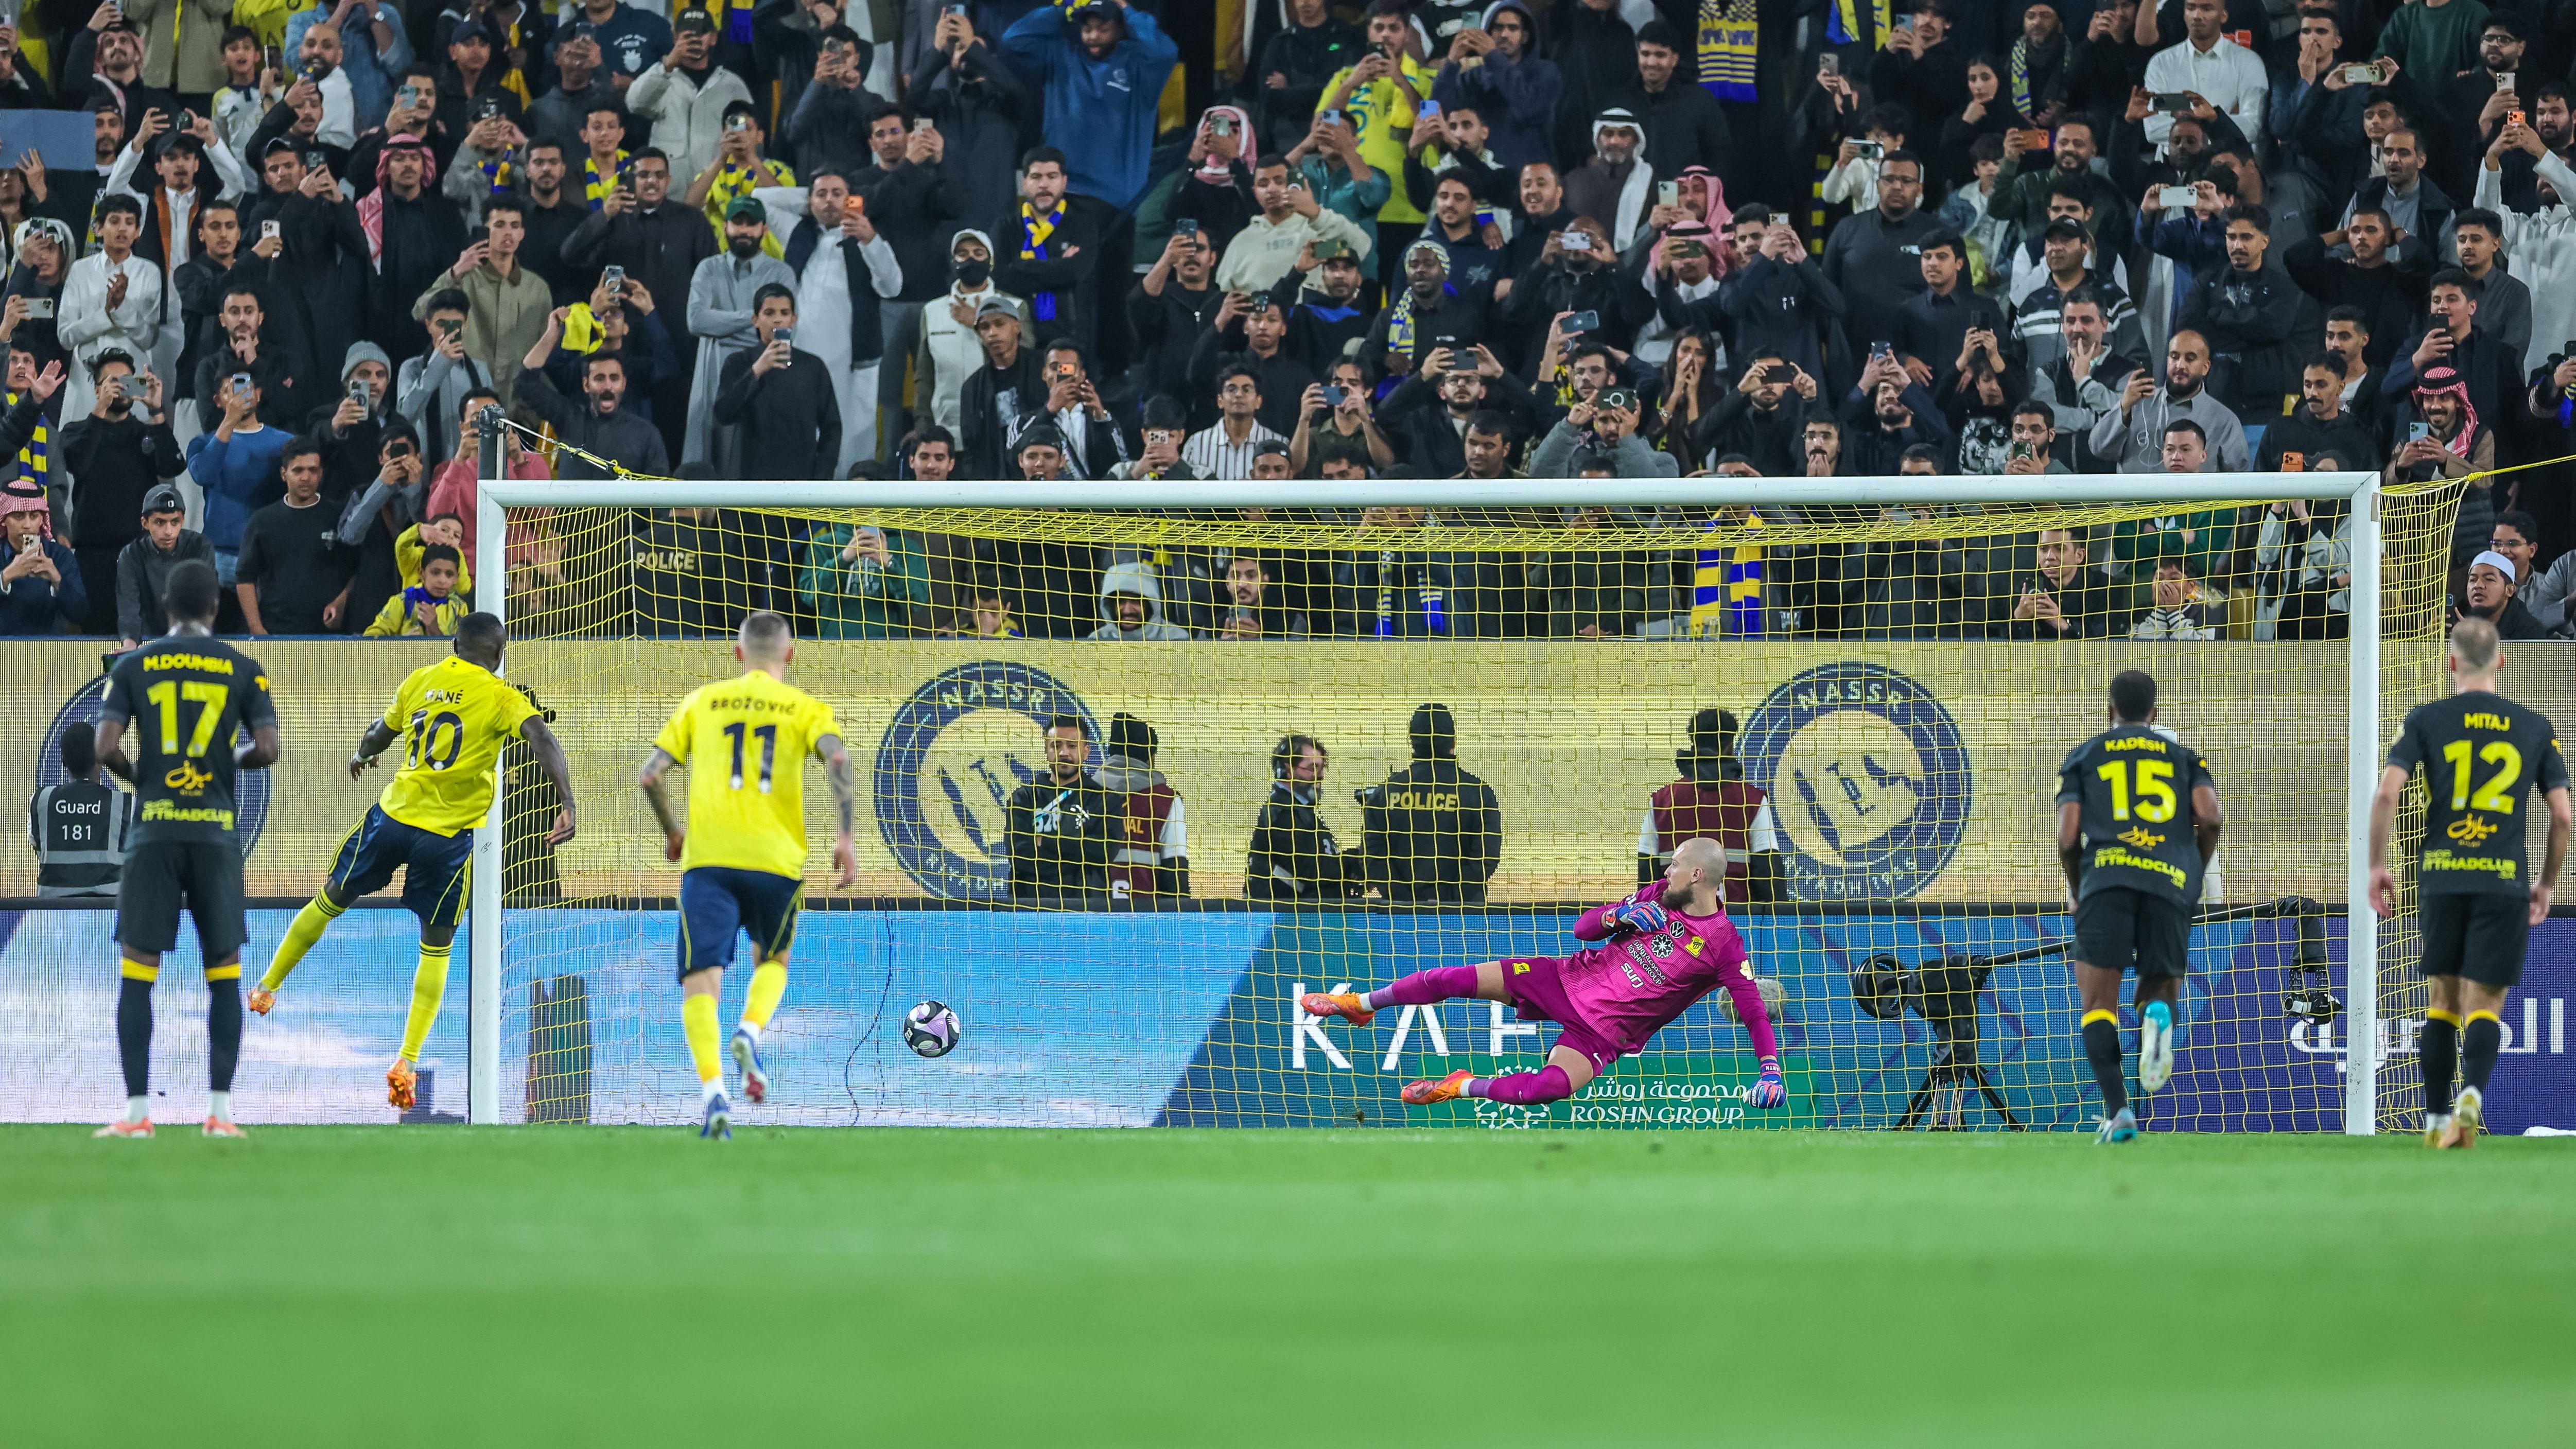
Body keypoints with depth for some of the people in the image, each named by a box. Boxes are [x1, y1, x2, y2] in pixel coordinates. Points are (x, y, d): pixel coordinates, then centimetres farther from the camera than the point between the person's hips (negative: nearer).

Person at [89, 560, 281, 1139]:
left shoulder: (134, 667, 3)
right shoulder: (243, 669, 4)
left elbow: (106, 747, -5)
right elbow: (267, 749, -3)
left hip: (153, 831, 0)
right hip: (216, 832, 0)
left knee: (137, 972, 2)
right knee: (224, 974, 8)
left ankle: (137, 1110, -4)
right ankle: (220, 1109, 2)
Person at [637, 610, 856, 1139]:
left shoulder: (703, 701, 15)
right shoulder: (805, 708, 10)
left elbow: (650, 774, 10)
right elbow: (838, 759, -10)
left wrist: (671, 831, 26)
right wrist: (844, 837, -8)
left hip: (708, 857, 0)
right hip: (778, 858, 0)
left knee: (701, 982, -2)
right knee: (772, 961, 24)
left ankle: (714, 1091, -22)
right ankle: (751, 1030, -5)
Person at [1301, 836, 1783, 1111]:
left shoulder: (1723, 944, -13)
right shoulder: (1660, 896, 3)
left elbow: (1754, 1011, -13)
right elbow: (1584, 927, 7)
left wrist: (1771, 1070, -25)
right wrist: (1618, 915, -14)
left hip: (1604, 1033, -5)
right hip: (1573, 979, 5)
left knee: (1549, 1088, -32)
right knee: (1461, 979, -5)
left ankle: (1462, 1087, -6)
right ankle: (1360, 1004, 16)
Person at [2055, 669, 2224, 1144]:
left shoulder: (2084, 757, 19)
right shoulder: (2182, 756, 22)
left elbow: (2068, 836, 9)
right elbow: (2211, 818, 5)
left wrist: (2077, 891, 25)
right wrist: (2195, 871, 21)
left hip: (2107, 878, -1)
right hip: (2170, 882, 1)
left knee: (2099, 1005, 1)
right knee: (2160, 993, 16)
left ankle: (2117, 1110, -21)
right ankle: (2158, 1015, -24)